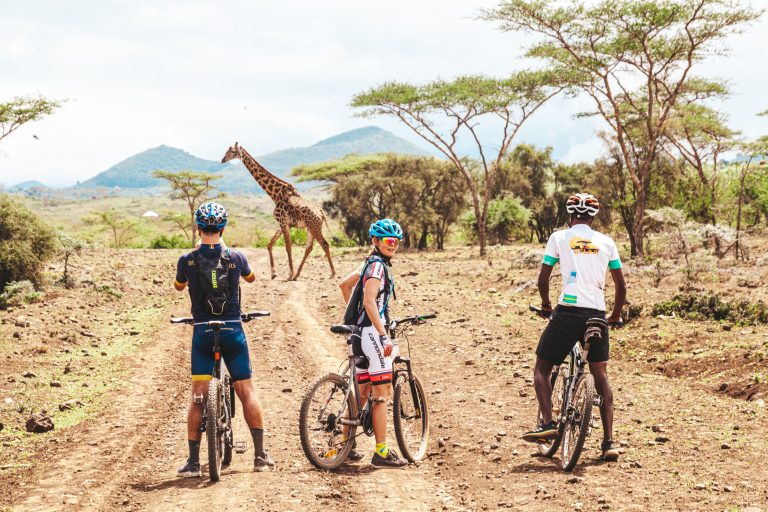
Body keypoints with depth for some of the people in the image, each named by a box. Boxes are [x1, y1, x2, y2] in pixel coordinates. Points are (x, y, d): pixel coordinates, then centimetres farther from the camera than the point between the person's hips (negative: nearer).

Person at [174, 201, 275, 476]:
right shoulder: (236, 257, -3)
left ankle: (193, 461, 3)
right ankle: (260, 455, 8)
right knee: (246, 391, 8)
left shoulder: (187, 260, -5)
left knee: (198, 397, 5)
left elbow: (178, 286, 17)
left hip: (202, 332, 0)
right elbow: (251, 277, 20)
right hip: (233, 331, 0)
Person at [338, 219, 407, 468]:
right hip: (372, 332, -10)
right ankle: (381, 452, -8)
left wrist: (353, 314, 30)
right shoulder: (378, 265, -12)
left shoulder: (371, 264, 18)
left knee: (362, 391, 14)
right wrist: (384, 336, -27)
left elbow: (344, 284, 30)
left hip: (363, 332, 10)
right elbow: (370, 301, -24)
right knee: (381, 393, -8)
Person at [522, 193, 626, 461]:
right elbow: (621, 286, 12)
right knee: (601, 377, 10)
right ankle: (609, 442, 5)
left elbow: (543, 280, 5)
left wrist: (546, 305, 23)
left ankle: (547, 423, -7)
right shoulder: (606, 242, 12)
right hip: (597, 315, 3)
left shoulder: (559, 237, 6)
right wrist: (616, 315, 27)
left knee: (542, 369, 12)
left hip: (568, 312, -3)